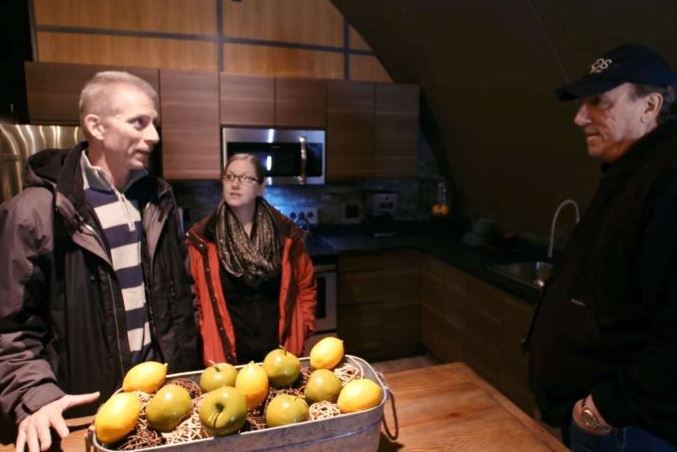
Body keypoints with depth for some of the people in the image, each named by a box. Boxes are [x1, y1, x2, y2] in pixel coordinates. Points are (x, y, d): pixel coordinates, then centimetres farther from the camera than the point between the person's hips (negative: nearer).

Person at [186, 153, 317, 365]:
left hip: (280, 349, 2)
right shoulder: (203, 236, -6)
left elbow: (306, 285, 7)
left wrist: (300, 331, 2)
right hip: (227, 352, -1)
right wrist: (208, 338, -4)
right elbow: (199, 295, 0)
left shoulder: (285, 231, -3)